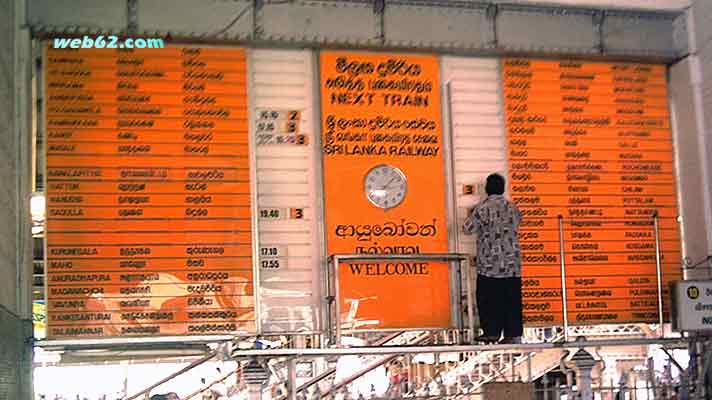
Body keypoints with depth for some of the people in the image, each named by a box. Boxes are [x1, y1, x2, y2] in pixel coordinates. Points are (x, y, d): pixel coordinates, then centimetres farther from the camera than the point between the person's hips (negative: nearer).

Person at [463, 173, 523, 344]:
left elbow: (468, 229, -6)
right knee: (512, 298, 5)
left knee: (488, 298, 5)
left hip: (490, 263, -4)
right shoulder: (512, 207, 6)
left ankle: (492, 332, 6)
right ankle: (514, 334, 5)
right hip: (512, 263, 4)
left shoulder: (482, 208, -9)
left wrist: (472, 217, 13)